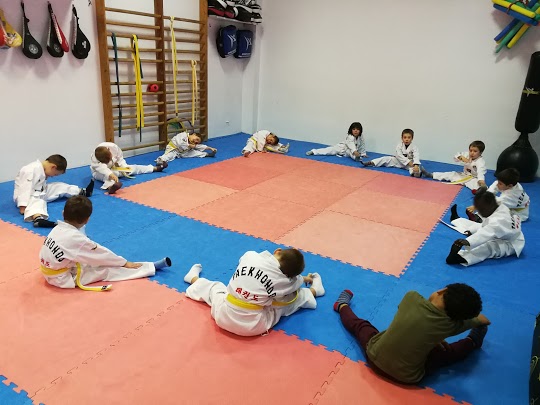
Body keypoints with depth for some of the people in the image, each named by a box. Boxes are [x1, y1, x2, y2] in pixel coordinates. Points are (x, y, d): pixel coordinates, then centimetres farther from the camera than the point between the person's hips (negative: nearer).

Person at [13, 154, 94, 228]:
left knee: (59, 187, 7)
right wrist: (23, 206, -34)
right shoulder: (31, 171, -26)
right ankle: (37, 218, -69)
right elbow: (25, 189, -31)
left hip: (39, 193, 9)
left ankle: (83, 192, 17)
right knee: (37, 202, -39)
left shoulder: (42, 169, 2)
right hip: (27, 196, -9)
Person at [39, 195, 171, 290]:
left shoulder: (58, 229, -5)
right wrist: (125, 263, -6)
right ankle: (152, 267, -7)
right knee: (106, 270, -9)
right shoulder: (75, 238, -27)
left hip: (52, 272, 8)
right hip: (63, 278, -8)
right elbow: (101, 253, -17)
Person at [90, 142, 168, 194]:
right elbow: (100, 167, -54)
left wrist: (124, 166, -17)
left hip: (114, 168, 5)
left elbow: (119, 157, -7)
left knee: (133, 168, 7)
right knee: (107, 176, -42)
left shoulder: (113, 147, -26)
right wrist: (110, 174, -69)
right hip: (100, 172, -5)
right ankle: (110, 186, -78)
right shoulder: (94, 158, -38)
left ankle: (155, 168, 20)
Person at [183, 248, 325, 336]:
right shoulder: (285, 281, -13)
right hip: (254, 326, -1)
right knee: (292, 297, 13)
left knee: (215, 287, 33)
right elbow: (296, 281, 11)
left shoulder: (250, 255, -11)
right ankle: (314, 290, 41)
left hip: (223, 317, 2)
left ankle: (194, 278, 61)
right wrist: (305, 279, 35)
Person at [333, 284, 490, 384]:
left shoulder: (412, 297, -20)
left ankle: (342, 306, 57)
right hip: (408, 377, 0)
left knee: (359, 324, 30)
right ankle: (472, 342, 47)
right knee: (447, 351, 20)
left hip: (375, 357, 1)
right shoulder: (449, 325, -19)